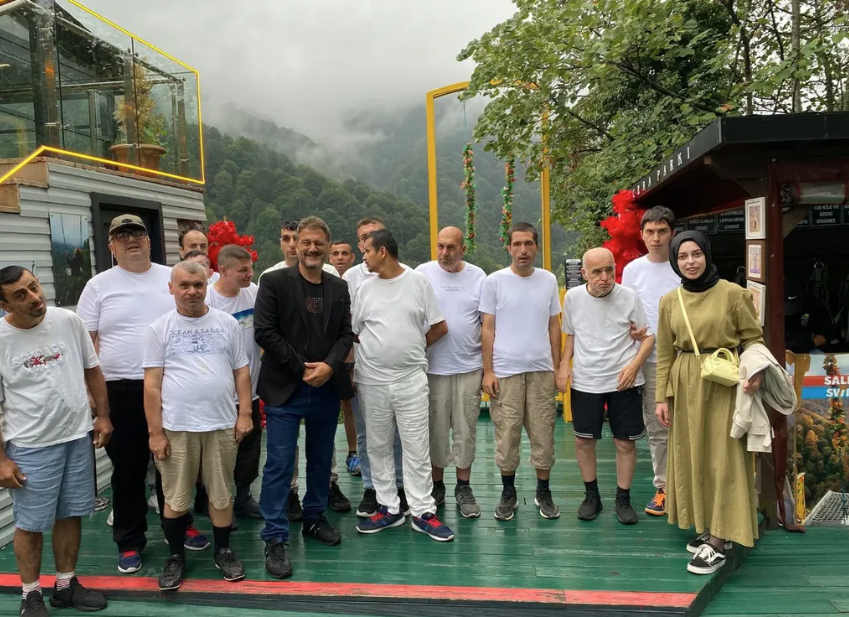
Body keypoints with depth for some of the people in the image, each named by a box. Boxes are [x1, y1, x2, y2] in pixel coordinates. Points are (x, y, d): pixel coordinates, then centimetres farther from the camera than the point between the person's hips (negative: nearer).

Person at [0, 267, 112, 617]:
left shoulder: (68, 321, -3)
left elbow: (92, 369, 9)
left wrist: (103, 416, 7)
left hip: (78, 436, 4)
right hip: (30, 446, -3)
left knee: (70, 514, 14)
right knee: (30, 524, 8)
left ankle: (66, 585, 31)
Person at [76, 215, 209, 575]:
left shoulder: (173, 278, 5)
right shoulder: (98, 286, 1)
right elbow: (86, 342, -1)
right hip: (121, 391, -1)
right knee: (127, 470, 9)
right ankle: (129, 542, 23)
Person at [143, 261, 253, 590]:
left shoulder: (227, 323, 4)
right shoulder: (159, 328, -1)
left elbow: (241, 371, 7)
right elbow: (152, 384, -3)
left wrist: (245, 414, 0)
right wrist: (155, 432, -6)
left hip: (221, 425, 1)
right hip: (176, 427, -1)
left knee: (221, 494, 12)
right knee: (176, 498, 10)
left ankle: (223, 551, 29)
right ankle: (176, 556, 29)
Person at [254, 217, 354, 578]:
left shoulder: (339, 288, 8)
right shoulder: (275, 282, -5)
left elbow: (346, 334, 5)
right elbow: (266, 332, -11)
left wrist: (329, 365, -13)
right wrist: (302, 369, -13)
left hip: (327, 388, 5)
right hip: (285, 389, -4)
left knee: (321, 460, 16)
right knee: (279, 465, -1)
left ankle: (314, 518, 34)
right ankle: (275, 539, 8)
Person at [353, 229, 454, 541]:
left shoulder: (419, 281, -2)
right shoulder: (365, 288, 5)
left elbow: (439, 327, 3)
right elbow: (353, 332, 9)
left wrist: (412, 350, 8)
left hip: (411, 379, -3)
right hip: (372, 381, 3)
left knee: (417, 448, 2)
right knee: (378, 447, 11)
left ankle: (423, 512, 13)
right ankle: (388, 508, 24)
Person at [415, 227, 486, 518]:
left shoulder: (478, 276, 2)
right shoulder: (423, 273, -2)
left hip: (469, 367, 1)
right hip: (433, 367, -1)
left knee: (466, 429, 8)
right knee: (436, 429, 8)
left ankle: (463, 488, 22)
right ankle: (436, 486, 24)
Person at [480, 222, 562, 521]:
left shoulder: (548, 280, 6)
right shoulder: (495, 281, -2)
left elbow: (554, 326, 12)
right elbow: (488, 328, -1)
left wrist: (557, 366, 10)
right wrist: (488, 371, -5)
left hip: (541, 370, 2)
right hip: (505, 370, -2)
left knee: (543, 433, 8)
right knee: (506, 434, 5)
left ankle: (543, 493, 23)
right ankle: (508, 493, 21)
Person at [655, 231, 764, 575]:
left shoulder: (732, 294, -7)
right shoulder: (669, 301, 5)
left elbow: (753, 339, -2)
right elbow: (665, 353, 8)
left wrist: (756, 373, -20)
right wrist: (662, 397, 5)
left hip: (724, 385, -4)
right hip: (685, 385, 5)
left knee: (723, 458, -2)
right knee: (692, 456, 10)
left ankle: (717, 542, 4)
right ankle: (710, 527, 24)